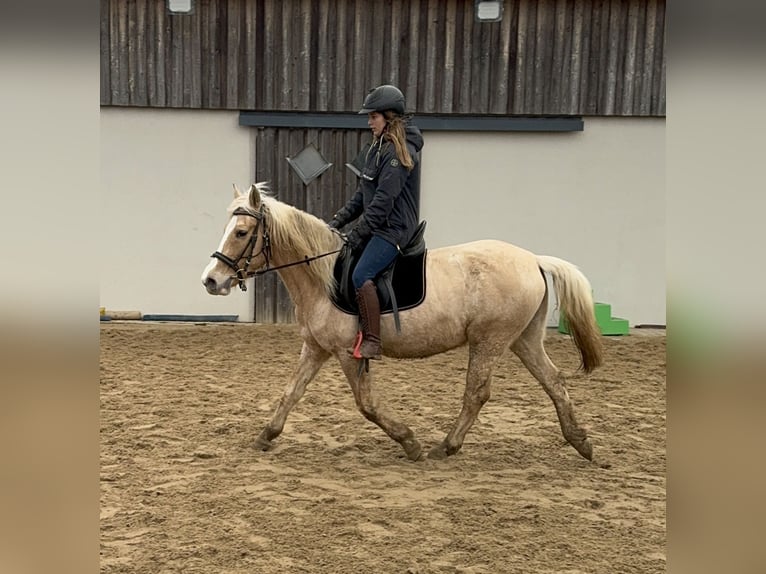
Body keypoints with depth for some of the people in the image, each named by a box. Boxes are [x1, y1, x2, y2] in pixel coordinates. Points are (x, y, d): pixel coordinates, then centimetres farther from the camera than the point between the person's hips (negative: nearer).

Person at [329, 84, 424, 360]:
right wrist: (340, 219, 8)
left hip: (394, 228, -10)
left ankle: (371, 342, -21)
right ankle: (357, 328, 17)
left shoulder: (399, 151, -14)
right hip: (378, 226, 10)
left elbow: (384, 199, -20)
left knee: (361, 275, -24)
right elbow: (362, 192, 18)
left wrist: (359, 232, -19)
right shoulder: (379, 148, 16)